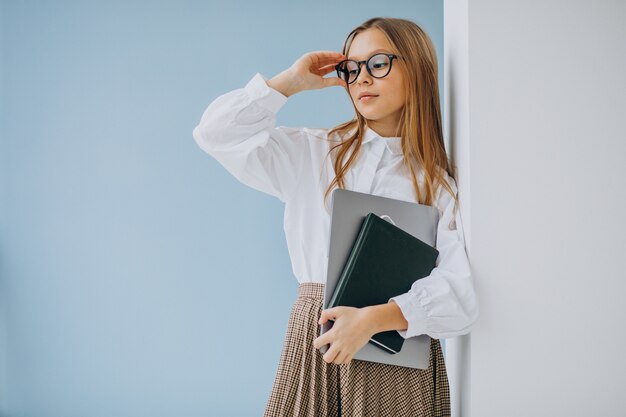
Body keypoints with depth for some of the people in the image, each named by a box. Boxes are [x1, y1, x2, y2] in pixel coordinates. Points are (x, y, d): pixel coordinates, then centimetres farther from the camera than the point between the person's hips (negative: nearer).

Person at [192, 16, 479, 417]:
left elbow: (458, 288, -9)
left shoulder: (440, 183, 2)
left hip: (399, 338, -1)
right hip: (316, 339, 2)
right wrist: (290, 82, 3)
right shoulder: (312, 154, 9)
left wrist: (375, 318, -22)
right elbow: (217, 132, 4)